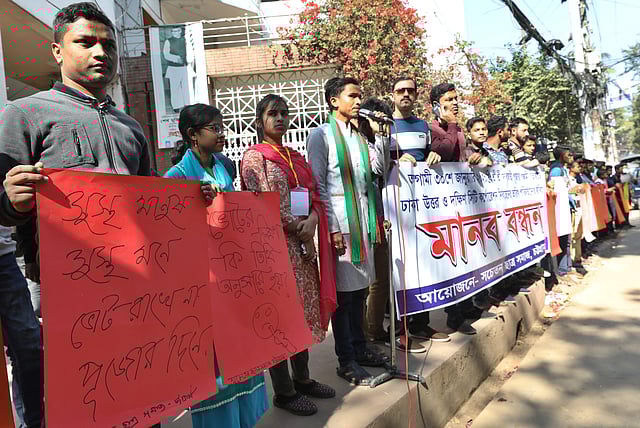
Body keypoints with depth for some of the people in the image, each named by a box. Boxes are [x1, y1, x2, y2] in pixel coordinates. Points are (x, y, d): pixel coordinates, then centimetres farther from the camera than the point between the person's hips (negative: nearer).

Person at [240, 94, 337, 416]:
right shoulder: (254, 156, -3)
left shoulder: (296, 157, 17)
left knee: (302, 309, 13)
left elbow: (314, 195, 11)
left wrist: (312, 219, -9)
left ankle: (302, 377, 29)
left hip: (302, 244, 7)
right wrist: (300, 228, -11)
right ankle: (283, 391, 14)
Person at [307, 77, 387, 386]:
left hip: (363, 221, 7)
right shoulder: (321, 135, -4)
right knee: (343, 293, 0)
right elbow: (318, 186, -9)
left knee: (359, 288, 14)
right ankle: (346, 361, 14)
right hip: (340, 223, -7)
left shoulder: (358, 135, 17)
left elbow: (378, 170, 12)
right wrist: (332, 229, -15)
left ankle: (359, 349, 29)